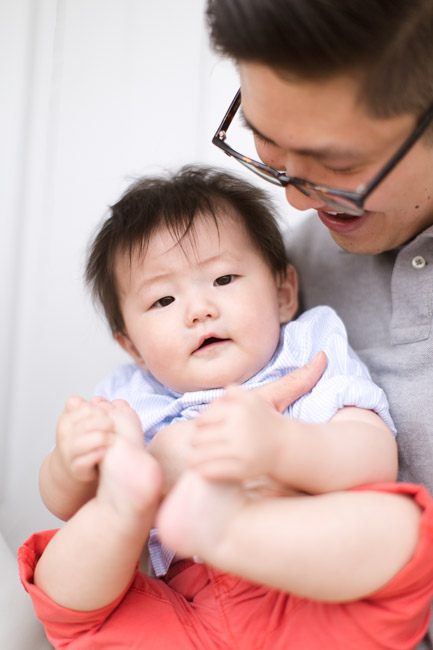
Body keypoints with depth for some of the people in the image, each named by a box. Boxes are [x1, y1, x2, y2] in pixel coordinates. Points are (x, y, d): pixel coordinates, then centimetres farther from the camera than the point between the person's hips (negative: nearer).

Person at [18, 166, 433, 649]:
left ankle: (221, 522, -43)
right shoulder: (132, 399, 7)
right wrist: (69, 466, -13)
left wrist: (279, 445, -39)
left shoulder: (313, 353, -2)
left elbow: (378, 460, -18)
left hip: (315, 603, -3)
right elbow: (64, 504, 13)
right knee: (55, 578, -7)